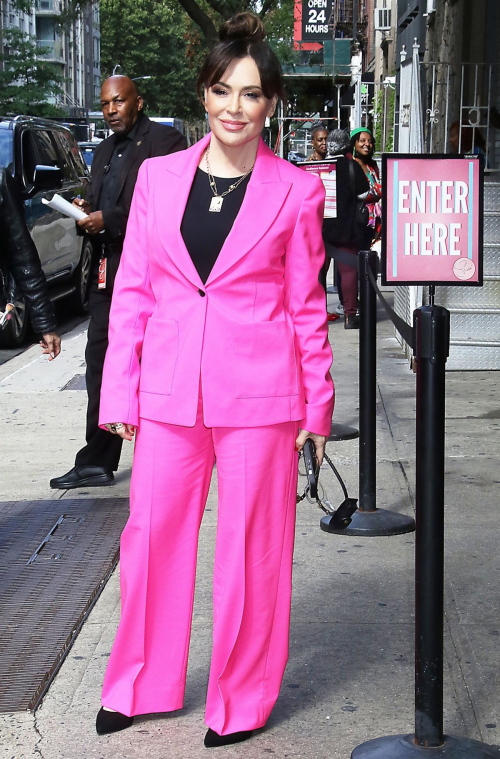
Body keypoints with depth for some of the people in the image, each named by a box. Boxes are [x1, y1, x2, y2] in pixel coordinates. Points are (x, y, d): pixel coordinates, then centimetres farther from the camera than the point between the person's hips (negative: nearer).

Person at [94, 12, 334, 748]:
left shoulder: (296, 191, 0)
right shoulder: (158, 176, 6)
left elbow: (307, 305, 3)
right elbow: (132, 291, 7)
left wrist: (318, 403, 2)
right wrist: (120, 391, 3)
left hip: (259, 396, -2)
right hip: (170, 393, 2)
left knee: (251, 548, 7)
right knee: (152, 535, 9)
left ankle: (243, 700, 24)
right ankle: (141, 685, 28)